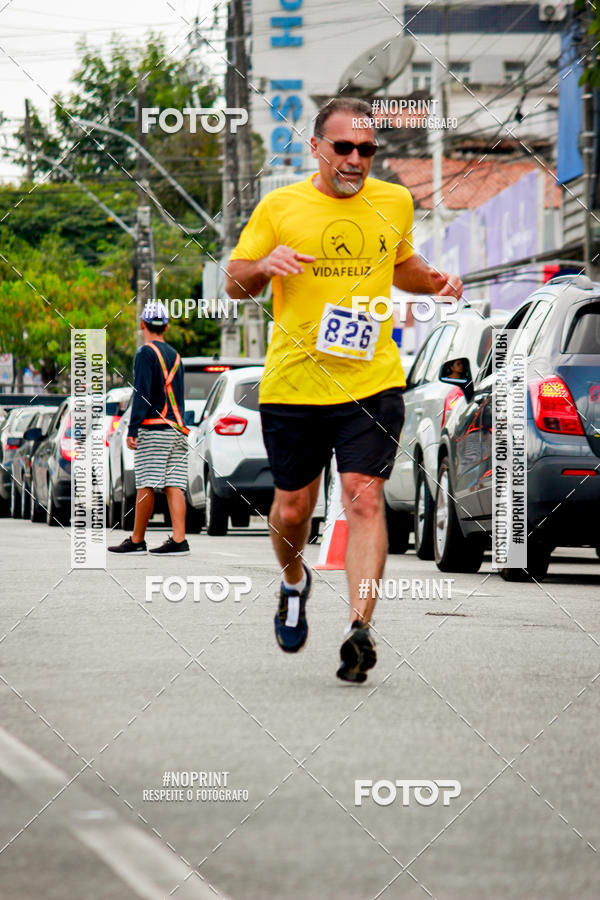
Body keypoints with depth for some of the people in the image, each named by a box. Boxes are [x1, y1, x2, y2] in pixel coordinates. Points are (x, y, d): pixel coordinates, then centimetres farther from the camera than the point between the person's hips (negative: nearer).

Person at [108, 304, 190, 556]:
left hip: (153, 429, -7)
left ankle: (137, 541, 1)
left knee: (146, 486, -3)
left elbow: (142, 394, -12)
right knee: (174, 486, 0)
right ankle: (179, 540, -8)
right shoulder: (175, 355, 18)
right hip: (177, 429, 7)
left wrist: (132, 430, -13)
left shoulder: (146, 353, -4)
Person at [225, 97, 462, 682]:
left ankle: (360, 628, -20)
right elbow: (234, 284, 6)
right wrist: (265, 265, -16)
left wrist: (434, 282, 5)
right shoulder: (279, 206, -1)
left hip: (372, 382, 0)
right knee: (292, 509, 9)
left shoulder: (394, 202, 8)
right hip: (292, 385, 0)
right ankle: (294, 582, 42)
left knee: (363, 498, -15)